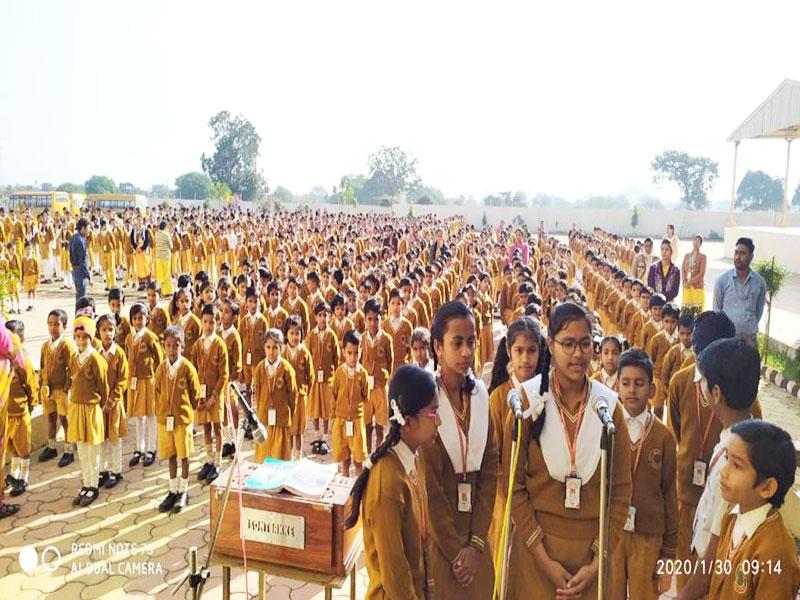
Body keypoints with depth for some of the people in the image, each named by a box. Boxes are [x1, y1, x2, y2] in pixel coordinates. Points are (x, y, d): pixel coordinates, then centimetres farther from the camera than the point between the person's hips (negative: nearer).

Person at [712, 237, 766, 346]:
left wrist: (752, 328, 8)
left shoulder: (759, 282, 2)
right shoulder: (722, 280, -3)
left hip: (748, 337, 2)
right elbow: (717, 309, 5)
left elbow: (759, 310, 13)